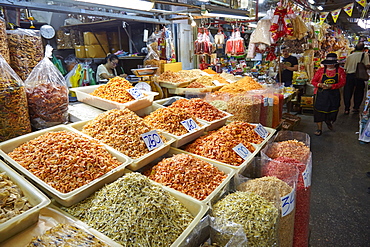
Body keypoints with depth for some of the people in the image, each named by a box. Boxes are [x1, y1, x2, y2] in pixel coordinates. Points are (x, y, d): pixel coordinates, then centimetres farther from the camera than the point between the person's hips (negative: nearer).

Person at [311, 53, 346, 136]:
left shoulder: (340, 71, 1)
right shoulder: (321, 70, 0)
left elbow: (342, 82, -6)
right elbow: (313, 81, 1)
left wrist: (331, 86, -21)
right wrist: (320, 85, -20)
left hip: (334, 94, 1)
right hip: (321, 94, -1)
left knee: (333, 110, 8)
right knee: (319, 110, -2)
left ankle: (329, 121, 43)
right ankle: (319, 129, 11)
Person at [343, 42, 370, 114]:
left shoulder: (349, 56, 10)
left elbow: (345, 68, 9)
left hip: (349, 76, 2)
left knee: (347, 93, 6)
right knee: (358, 92, 14)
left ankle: (346, 109, 6)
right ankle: (356, 108, 18)